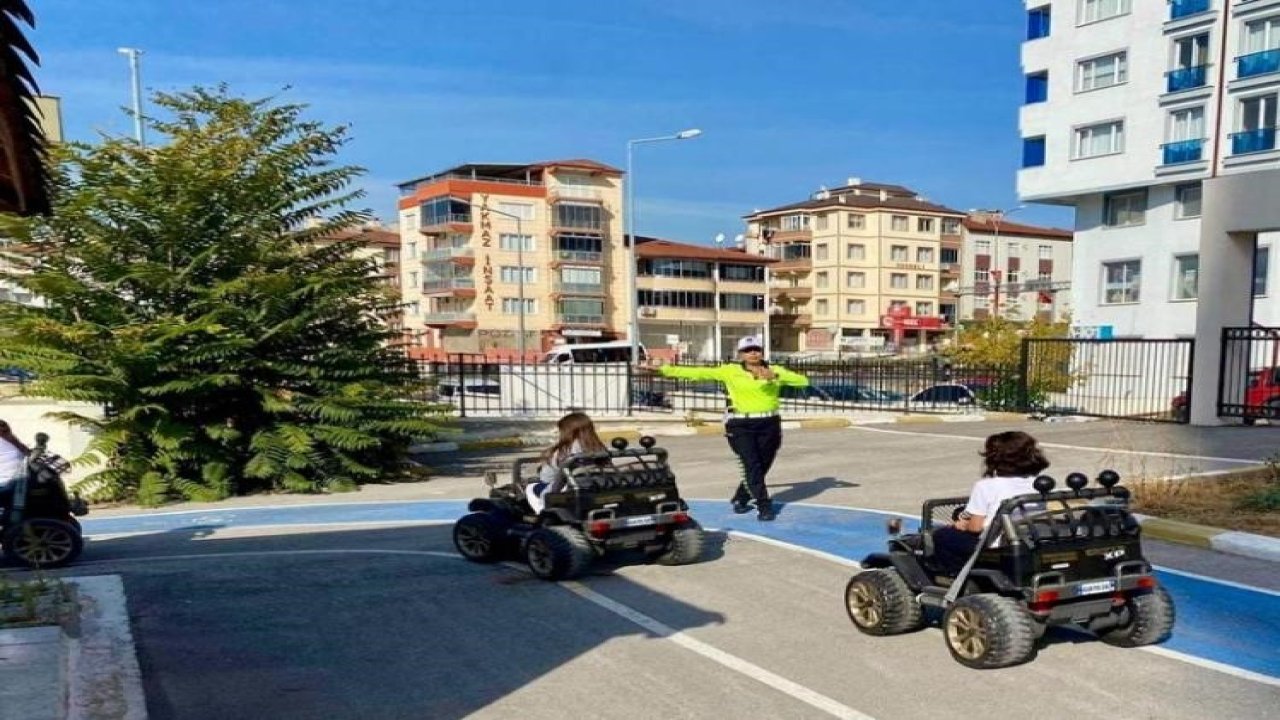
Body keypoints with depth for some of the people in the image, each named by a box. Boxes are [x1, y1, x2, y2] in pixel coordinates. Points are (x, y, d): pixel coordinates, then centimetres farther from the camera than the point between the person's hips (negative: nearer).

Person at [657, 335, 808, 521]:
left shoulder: (775, 370, 4)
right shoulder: (730, 371, 1)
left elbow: (803, 381, -7)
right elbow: (698, 372, -3)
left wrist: (775, 376, -22)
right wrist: (664, 370, -9)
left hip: (769, 425, 2)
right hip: (741, 425, -2)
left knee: (761, 467, 9)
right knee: (752, 466, -11)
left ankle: (740, 499, 33)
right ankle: (765, 507, 1)